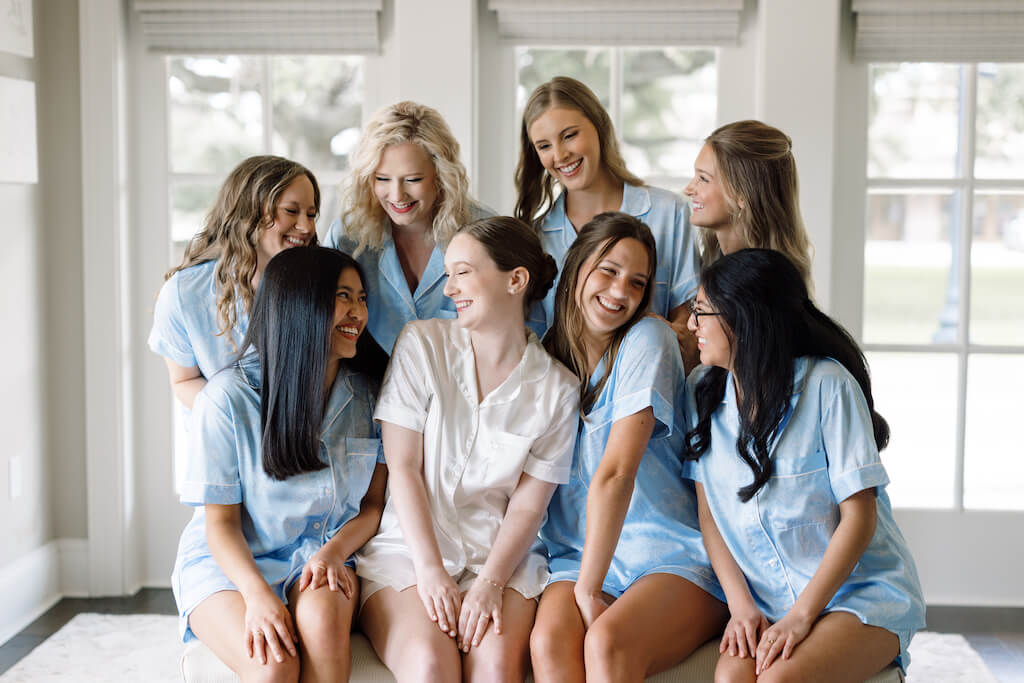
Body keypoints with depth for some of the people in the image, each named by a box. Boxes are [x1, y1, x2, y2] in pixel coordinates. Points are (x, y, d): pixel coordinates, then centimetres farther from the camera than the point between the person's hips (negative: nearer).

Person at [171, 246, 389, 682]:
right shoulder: (229, 397, -11)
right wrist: (257, 594, -24)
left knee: (322, 616, -34)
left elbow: (374, 503, 6)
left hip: (323, 558, 3)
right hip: (227, 562, -2)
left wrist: (332, 553, -15)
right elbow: (221, 521, -7)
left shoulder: (368, 396, 1)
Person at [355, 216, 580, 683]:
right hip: (409, 545, 0)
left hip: (500, 556, 1)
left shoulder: (557, 389, 3)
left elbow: (528, 505, 1)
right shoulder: (421, 344, 2)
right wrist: (430, 570, -11)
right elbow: (403, 467, -3)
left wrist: (490, 583, -15)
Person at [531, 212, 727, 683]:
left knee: (607, 641, -33)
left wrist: (588, 590, -16)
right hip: (580, 557, 4)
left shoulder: (647, 340, -7)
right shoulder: (545, 354, 8)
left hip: (675, 559, -3)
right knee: (548, 642, -28)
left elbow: (615, 473, -15)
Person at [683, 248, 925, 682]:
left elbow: (859, 516, -12)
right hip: (765, 597, 4)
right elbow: (709, 514, 5)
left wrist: (801, 615, -18)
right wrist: (741, 606, -8)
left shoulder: (826, 385, -12)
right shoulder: (704, 390, 3)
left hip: (862, 590, -4)